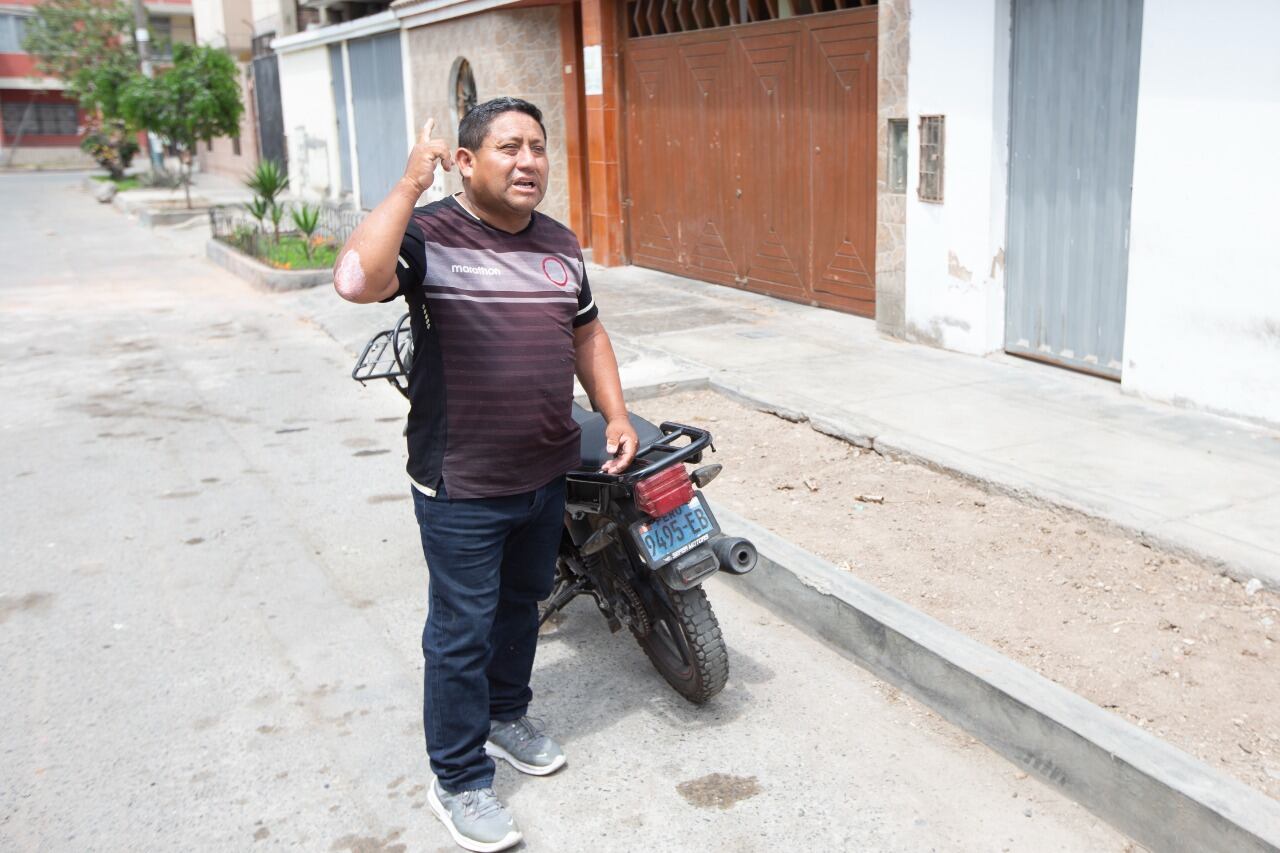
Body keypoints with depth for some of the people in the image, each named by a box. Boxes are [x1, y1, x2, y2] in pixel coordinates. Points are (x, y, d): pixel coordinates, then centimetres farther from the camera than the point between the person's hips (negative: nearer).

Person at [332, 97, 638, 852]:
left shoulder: (560, 243, 9)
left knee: (522, 604, 23)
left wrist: (616, 415, 8)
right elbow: (357, 281, -34)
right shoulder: (427, 233, -13)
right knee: (463, 634, 4)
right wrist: (411, 183, -31)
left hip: (547, 474, 7)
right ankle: (459, 780, 21)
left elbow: (587, 332, 19)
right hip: (461, 486, -6)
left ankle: (507, 715, 47)